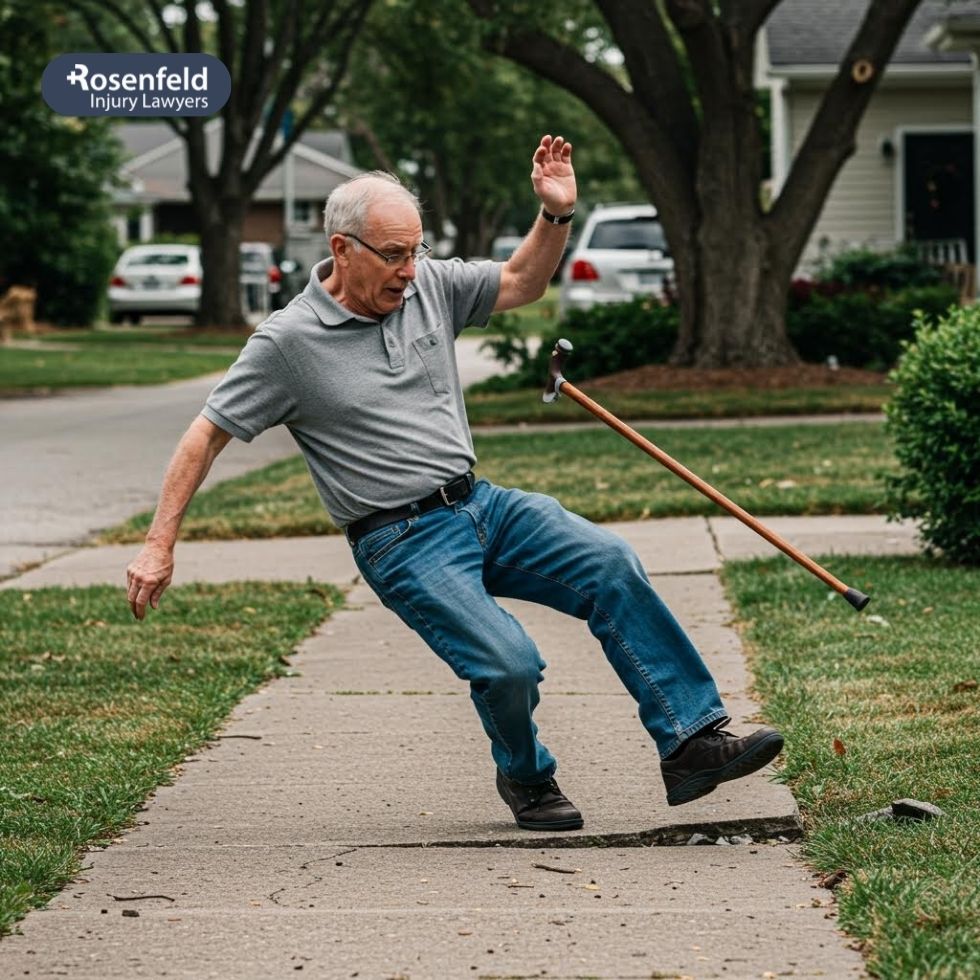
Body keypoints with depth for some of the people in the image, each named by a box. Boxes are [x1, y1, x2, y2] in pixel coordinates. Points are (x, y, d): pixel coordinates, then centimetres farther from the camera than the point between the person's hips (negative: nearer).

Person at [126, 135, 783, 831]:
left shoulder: (428, 286, 5)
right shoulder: (288, 342, -10)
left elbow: (522, 284, 17)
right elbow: (207, 435, -5)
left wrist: (556, 214, -1)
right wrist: (160, 545, -8)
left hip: (480, 503, 6)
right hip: (402, 540, -6)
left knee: (610, 564, -15)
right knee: (509, 663, -23)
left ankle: (693, 742, -13)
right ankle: (527, 780, 9)